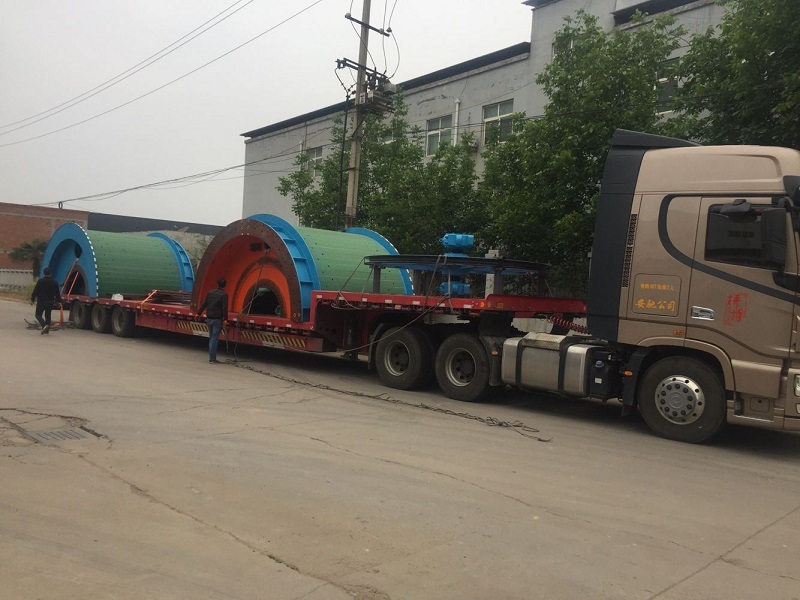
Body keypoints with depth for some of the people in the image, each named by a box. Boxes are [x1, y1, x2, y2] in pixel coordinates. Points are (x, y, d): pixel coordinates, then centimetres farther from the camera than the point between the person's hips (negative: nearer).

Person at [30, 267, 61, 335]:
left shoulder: (40, 281, -7)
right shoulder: (54, 282, 1)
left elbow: (35, 291, -5)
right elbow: (57, 293, 5)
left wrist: (32, 299, 3)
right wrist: (57, 301, 14)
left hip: (41, 302, -3)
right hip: (50, 302, 3)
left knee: (38, 315, 4)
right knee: (48, 316, 13)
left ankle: (44, 325, -18)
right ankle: (47, 329, 12)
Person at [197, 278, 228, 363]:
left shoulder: (210, 293, 8)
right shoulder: (224, 294, -9)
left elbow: (204, 304, 13)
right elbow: (224, 308, -16)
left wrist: (199, 313, 22)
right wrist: (225, 318, -16)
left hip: (209, 318, 6)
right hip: (217, 319, -5)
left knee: (211, 338, 14)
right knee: (215, 338, -4)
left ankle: (211, 357, 18)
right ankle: (212, 358, -4)